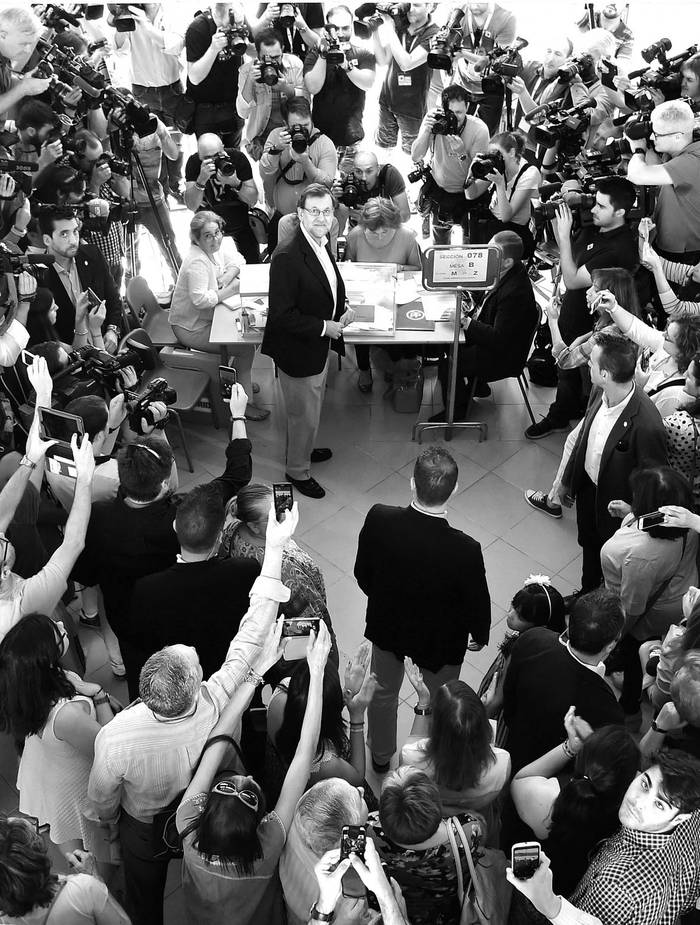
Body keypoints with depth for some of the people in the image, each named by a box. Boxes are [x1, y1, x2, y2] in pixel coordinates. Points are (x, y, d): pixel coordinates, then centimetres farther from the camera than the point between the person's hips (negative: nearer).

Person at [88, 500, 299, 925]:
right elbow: (252, 634, -34)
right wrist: (274, 548, -34)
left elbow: (103, 802, -20)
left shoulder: (116, 737, -42)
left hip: (145, 830, -1)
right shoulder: (216, 703, -42)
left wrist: (110, 819, 6)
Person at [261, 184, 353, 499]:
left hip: (320, 345, 8)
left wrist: (341, 310, -2)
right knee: (304, 415, 9)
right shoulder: (287, 257, -29)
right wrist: (324, 327, -23)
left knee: (312, 407, 27)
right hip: (298, 351, -8)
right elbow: (282, 315, -27)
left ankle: (303, 449, 51)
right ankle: (298, 471, 30)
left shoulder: (322, 243, 0)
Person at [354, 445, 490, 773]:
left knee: (383, 693, 32)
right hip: (440, 639, -2)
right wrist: (480, 635, 5)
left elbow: (363, 574, -11)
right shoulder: (465, 550, -37)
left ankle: (381, 756, 59)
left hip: (386, 626, 3)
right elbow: (477, 603, -19)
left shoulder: (378, 520, -30)